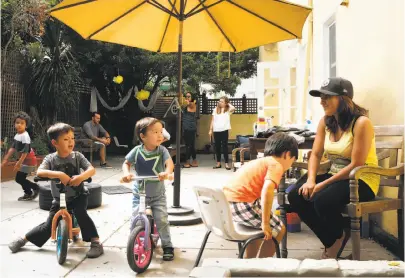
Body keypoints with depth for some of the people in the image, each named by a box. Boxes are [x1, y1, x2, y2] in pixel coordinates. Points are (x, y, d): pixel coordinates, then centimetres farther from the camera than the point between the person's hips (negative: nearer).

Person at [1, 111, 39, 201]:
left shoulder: (25, 136, -23)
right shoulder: (17, 135, 6)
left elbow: (26, 151, -26)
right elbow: (13, 148, 11)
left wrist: (19, 163, -26)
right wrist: (6, 159, 9)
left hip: (28, 160, -9)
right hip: (25, 160, 9)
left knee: (19, 178, -6)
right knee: (20, 178, 13)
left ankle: (36, 188, 8)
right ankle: (28, 193, 26)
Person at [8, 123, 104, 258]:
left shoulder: (77, 156, -10)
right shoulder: (50, 158, -10)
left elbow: (92, 169, -19)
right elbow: (40, 172, -28)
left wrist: (81, 177, -40)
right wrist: (59, 174, -43)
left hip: (78, 196, -1)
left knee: (81, 213, -28)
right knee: (48, 226, 3)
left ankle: (96, 242, -16)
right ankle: (23, 239, 28)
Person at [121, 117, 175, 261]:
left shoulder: (162, 150, -12)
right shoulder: (137, 151, -11)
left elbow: (170, 163, -25)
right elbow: (126, 163, -1)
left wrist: (167, 172, -46)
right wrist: (126, 173, -22)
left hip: (158, 194, 0)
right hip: (139, 194, 1)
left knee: (162, 220, -6)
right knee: (135, 221, -3)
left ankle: (167, 246, 12)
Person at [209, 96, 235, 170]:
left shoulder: (228, 110, 1)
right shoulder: (215, 109, 10)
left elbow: (233, 108, -23)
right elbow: (212, 120, 11)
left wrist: (228, 104, -4)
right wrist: (210, 130, 6)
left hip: (224, 130, -3)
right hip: (216, 130, 3)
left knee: (224, 146, -1)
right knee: (217, 146, 8)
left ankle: (226, 163, 3)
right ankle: (218, 163, 17)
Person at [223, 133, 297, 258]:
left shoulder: (259, 162, 24)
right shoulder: (276, 165, -2)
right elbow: (267, 189, -20)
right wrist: (265, 223, -16)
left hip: (225, 203, 9)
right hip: (242, 204, -9)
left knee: (257, 224, 32)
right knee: (278, 229, 10)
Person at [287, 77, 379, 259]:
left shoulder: (361, 123, -18)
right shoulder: (325, 122, 3)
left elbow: (356, 165, -21)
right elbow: (316, 155, 2)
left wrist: (323, 184, -23)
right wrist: (310, 180, -17)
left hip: (361, 180, -7)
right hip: (336, 176, 7)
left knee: (322, 200, -32)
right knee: (296, 196, -14)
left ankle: (341, 236, 4)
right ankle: (332, 241, 6)